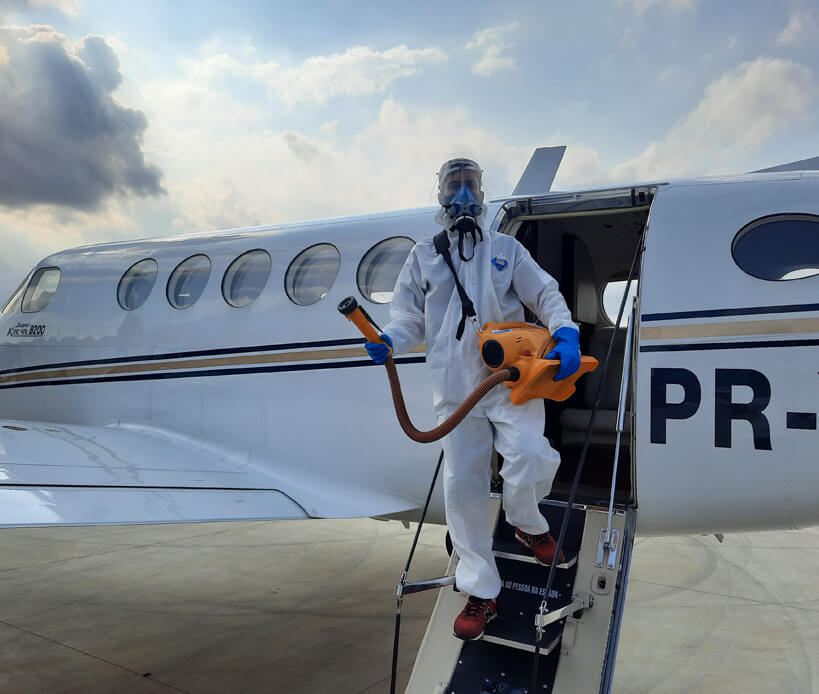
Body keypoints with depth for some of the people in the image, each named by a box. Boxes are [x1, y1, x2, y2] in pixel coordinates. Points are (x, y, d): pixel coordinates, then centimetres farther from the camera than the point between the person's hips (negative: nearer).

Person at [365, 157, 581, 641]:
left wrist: (565, 332, -13)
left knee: (530, 459, -21)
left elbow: (545, 294, 7)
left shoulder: (506, 249, 15)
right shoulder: (423, 256, 17)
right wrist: (390, 341, -9)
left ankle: (527, 524, 16)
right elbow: (410, 317, 14)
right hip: (456, 389, 1)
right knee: (462, 488, 0)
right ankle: (481, 592, 15)